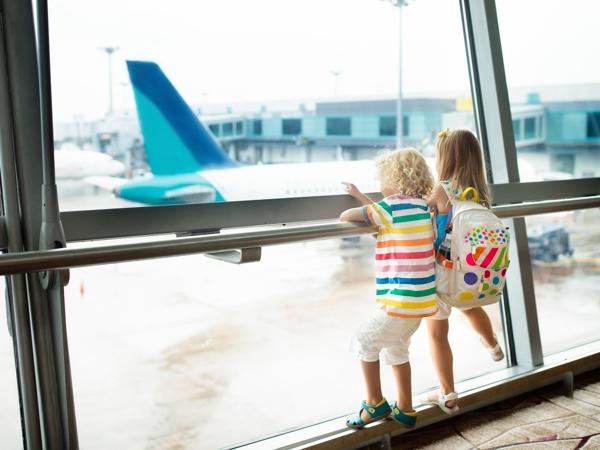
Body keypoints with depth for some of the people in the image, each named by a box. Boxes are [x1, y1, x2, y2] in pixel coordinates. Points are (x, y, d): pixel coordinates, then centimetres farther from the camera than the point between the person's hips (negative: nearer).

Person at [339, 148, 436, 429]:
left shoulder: (393, 205, -15)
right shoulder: (421, 206, 10)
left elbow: (350, 215, -11)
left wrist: (346, 215, 11)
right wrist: (359, 195, 29)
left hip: (402, 300, -9)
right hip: (422, 299, 9)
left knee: (364, 342, 8)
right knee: (395, 348, 23)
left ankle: (375, 403, 17)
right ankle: (405, 410, 31)